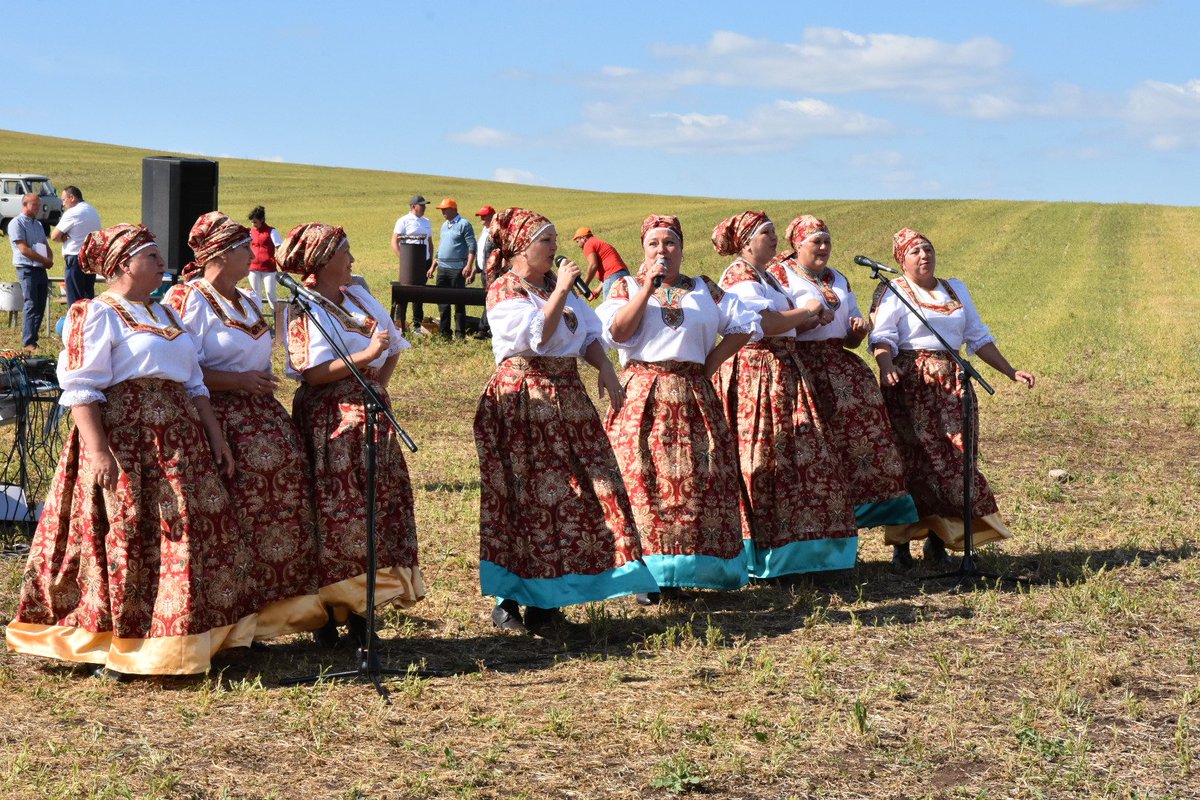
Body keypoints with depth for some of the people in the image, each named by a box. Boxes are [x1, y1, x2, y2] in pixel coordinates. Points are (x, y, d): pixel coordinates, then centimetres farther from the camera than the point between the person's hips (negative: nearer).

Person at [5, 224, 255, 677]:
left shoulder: (164, 314, 19)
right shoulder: (95, 315, -5)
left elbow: (193, 384, 21)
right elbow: (81, 390, -13)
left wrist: (216, 437, 13)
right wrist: (99, 452, -22)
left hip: (179, 442, 8)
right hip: (125, 441, -8)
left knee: (189, 534, 8)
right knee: (123, 541, -6)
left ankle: (180, 642, 19)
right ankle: (114, 650, 3)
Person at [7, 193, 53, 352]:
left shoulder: (38, 224, 19)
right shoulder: (17, 223, -6)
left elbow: (46, 246, 22)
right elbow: (23, 249, -14)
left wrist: (50, 259, -1)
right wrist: (45, 260, -10)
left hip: (41, 269, 8)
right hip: (27, 269, -8)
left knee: (40, 306, 5)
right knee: (31, 306, -11)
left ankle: (33, 339, 11)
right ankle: (28, 343, -11)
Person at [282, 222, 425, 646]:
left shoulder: (357, 296, 14)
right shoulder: (304, 308, -7)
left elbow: (392, 346, 19)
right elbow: (313, 373, -17)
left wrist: (381, 383, 2)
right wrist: (365, 357, -20)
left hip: (368, 413, 7)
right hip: (328, 418, -7)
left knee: (376, 506, 3)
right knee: (332, 511, -7)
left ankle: (358, 610, 10)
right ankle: (326, 612, 2)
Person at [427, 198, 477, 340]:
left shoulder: (463, 224, -7)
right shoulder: (445, 225, 17)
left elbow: (472, 247, -12)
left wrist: (469, 266, -22)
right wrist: (433, 266, 20)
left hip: (457, 269, -8)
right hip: (442, 268, 8)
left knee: (459, 302, -3)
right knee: (442, 301, 7)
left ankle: (460, 334, 1)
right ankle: (444, 332, 13)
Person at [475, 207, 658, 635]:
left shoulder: (557, 285, 16)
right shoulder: (503, 291, -7)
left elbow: (589, 333, 17)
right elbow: (538, 335, -21)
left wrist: (605, 368, 0)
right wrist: (561, 290, -15)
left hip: (566, 398, 7)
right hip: (524, 402, -7)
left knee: (577, 492, 4)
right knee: (527, 498, -6)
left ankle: (545, 599, 12)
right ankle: (509, 600, 3)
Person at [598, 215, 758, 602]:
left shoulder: (705, 290, 13)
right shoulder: (626, 287, 9)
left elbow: (745, 326, 8)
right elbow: (617, 332, -8)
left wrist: (711, 363, -1)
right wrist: (647, 287, -9)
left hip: (692, 396, 2)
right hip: (642, 395, -2)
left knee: (693, 482, -2)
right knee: (643, 481, -7)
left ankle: (677, 574, 6)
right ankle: (646, 575, -2)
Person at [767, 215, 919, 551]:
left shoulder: (838, 280, 23)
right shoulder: (778, 275, 3)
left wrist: (859, 330, 3)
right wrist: (809, 316, -18)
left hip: (840, 365, 6)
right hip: (803, 368, -6)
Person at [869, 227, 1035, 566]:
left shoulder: (955, 290, 19)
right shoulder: (894, 293, 1)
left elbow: (978, 337, 21)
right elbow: (882, 338, -13)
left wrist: (1011, 372, 14)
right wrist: (887, 367, -33)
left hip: (951, 385, 5)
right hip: (910, 384, -5)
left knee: (954, 459, 0)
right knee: (914, 459, -7)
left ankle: (938, 537, 9)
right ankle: (901, 541, 0)